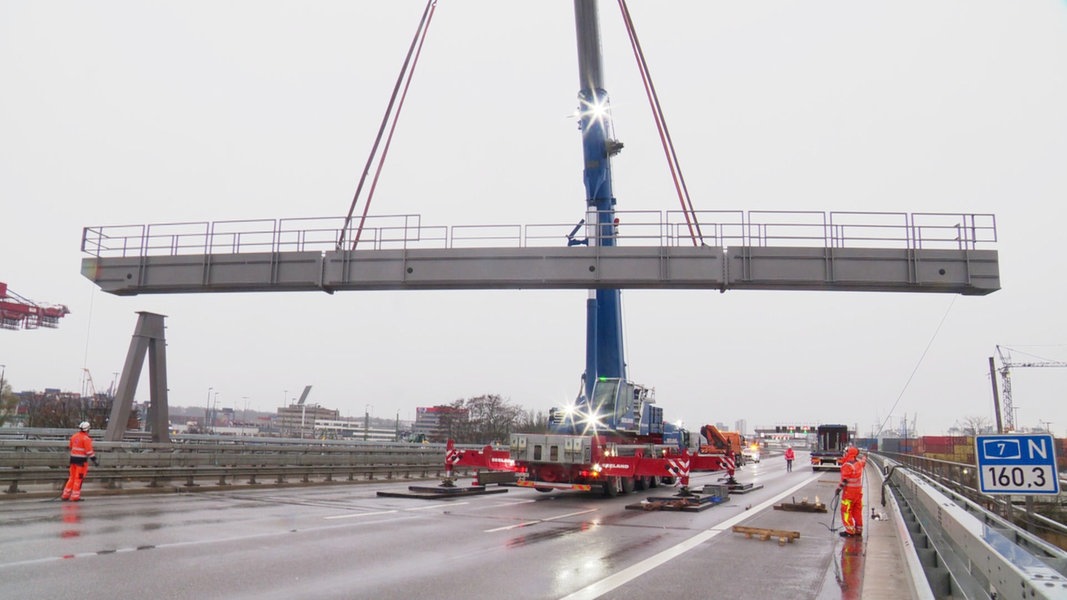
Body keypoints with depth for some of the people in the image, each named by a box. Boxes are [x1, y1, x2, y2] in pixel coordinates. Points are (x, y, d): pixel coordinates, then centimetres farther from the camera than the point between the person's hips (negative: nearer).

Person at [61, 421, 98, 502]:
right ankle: (75, 497, 2)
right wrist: (94, 460, -13)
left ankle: (65, 495, 19)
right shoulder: (86, 438, -15)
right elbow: (89, 451, -18)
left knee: (72, 477, 16)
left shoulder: (74, 436, 6)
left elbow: (70, 446, 21)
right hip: (81, 460, -7)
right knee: (79, 478, 0)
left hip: (73, 458, 7)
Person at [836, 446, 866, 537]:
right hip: (858, 491, 8)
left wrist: (839, 488, -13)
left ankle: (850, 531, -3)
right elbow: (864, 460, 29)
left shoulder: (847, 465, -20)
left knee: (846, 511, -1)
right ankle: (858, 530, 21)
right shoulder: (859, 463, 3)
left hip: (849, 491, -8)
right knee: (857, 511, 14)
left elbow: (845, 479, -20)